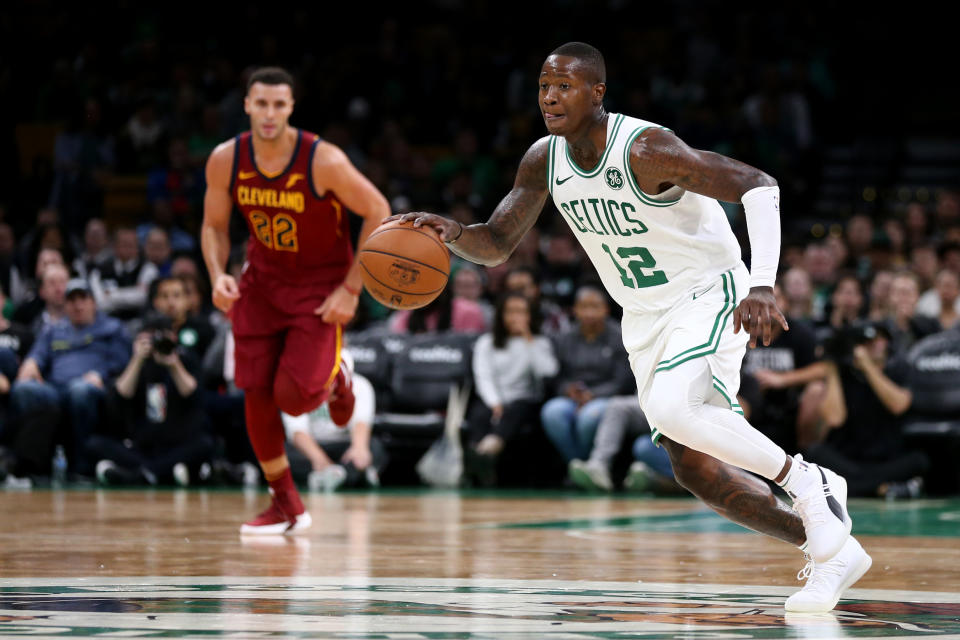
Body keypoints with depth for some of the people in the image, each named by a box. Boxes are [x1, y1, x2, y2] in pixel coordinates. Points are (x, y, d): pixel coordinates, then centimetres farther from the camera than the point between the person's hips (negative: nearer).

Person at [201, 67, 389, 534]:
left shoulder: (324, 161, -24)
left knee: (292, 396, -16)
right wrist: (218, 275, -17)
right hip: (263, 280, 4)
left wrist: (351, 289, -16)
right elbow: (214, 226, 3)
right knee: (256, 395, -2)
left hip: (321, 286, -4)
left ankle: (333, 379, 24)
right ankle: (286, 505, 15)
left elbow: (378, 212, -14)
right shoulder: (225, 161, -12)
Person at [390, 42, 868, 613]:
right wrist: (452, 233, -21)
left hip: (709, 293, -8)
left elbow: (758, 186, -28)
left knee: (672, 408, -33)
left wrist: (762, 286, -41)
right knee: (693, 466, 1)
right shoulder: (544, 161, -4)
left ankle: (808, 484, -12)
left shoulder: (644, 149, -26)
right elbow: (496, 246, 4)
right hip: (645, 317, 8)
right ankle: (831, 550, 15)